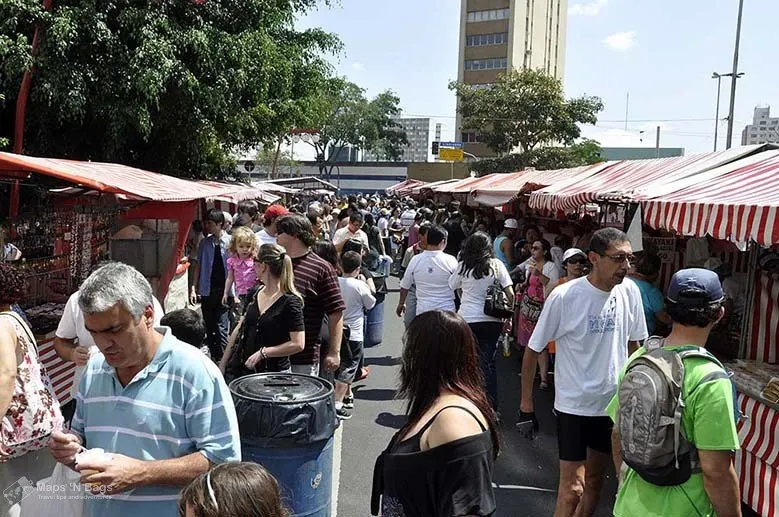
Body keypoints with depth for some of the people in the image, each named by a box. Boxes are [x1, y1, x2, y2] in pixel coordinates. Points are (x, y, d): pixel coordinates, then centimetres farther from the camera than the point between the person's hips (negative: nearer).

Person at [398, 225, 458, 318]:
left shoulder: (415, 260, -3)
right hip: (446, 310, -2)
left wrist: (401, 304, 23)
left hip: (422, 310, 2)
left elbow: (404, 286, 7)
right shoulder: (450, 260, -9)